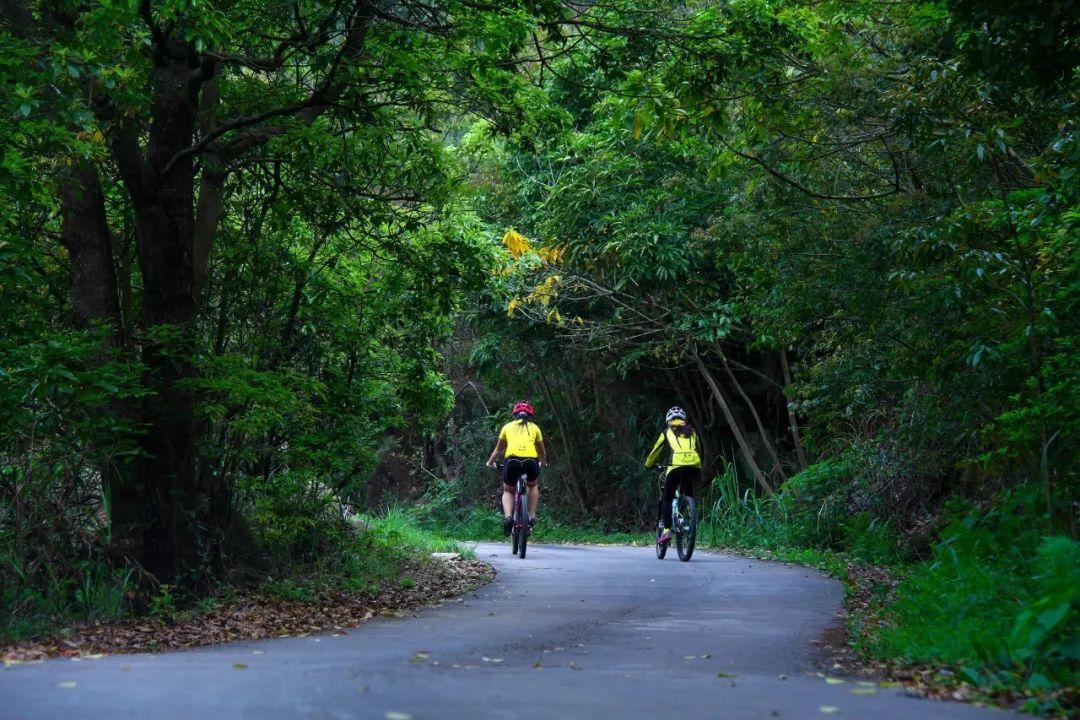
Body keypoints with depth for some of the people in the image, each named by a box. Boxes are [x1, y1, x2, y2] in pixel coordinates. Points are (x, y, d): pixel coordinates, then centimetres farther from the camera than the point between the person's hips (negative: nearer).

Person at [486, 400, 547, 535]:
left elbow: (498, 449, 36)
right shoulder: (534, 427, 25)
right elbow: (542, 452, 37)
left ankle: (508, 517, -4)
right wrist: (543, 463, 58)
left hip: (512, 460, -1)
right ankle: (532, 516, 19)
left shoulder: (508, 426, 25)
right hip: (531, 461, 1)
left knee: (508, 491, 22)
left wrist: (490, 462, 54)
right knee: (533, 486, 32)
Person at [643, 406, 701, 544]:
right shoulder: (692, 432, 29)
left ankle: (666, 530, -5)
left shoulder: (667, 433, 22)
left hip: (677, 465, -3)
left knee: (666, 498, 9)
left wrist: (648, 465, 47)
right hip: (695, 466, 3)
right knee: (688, 495, 26)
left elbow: (656, 451, 29)